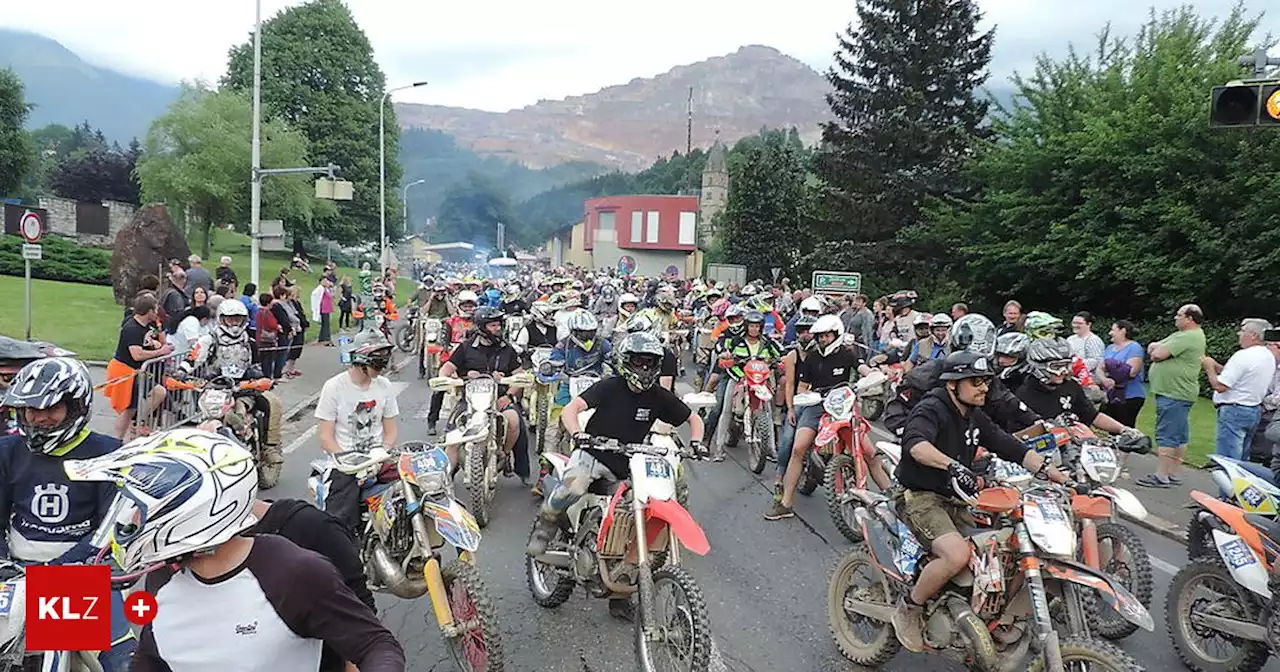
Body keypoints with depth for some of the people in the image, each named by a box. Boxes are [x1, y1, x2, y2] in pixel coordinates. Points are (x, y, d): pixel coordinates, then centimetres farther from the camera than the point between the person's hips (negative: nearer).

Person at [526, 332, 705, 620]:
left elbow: (693, 418, 11)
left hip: (626, 466, 4)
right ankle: (544, 526, -6)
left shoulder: (659, 397, -1)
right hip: (593, 454, -4)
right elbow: (570, 409, -24)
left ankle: (619, 593, 19)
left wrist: (695, 442, -9)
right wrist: (578, 433, -44)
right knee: (573, 487, -37)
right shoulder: (609, 387, -12)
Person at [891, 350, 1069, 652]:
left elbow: (1011, 447, 12)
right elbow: (916, 444, -36)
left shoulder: (975, 417, 13)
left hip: (954, 499, 9)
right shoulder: (930, 409, -16)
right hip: (919, 497, -9)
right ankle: (909, 609, -10)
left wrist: (1050, 472, -1)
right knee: (958, 554, -30)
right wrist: (953, 465, -53)